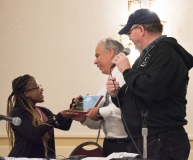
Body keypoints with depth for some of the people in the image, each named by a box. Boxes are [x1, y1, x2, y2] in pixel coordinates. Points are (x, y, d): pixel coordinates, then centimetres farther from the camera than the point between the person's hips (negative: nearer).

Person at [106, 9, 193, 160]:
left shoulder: (165, 50, -11)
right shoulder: (149, 53, 20)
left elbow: (151, 89, -27)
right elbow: (137, 99, 26)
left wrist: (126, 70, -11)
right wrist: (117, 94, 5)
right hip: (143, 139, 10)